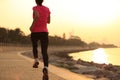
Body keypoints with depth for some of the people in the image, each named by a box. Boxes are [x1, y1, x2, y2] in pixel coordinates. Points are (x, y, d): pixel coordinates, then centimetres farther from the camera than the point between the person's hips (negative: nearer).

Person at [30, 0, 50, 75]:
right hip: (44, 33, 2)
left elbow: (37, 16, -28)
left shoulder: (35, 8, -5)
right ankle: (46, 67, -26)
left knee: (34, 46, 29)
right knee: (44, 52, -3)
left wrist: (32, 26, -17)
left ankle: (36, 59, 8)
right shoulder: (47, 9, 7)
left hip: (35, 33, -2)